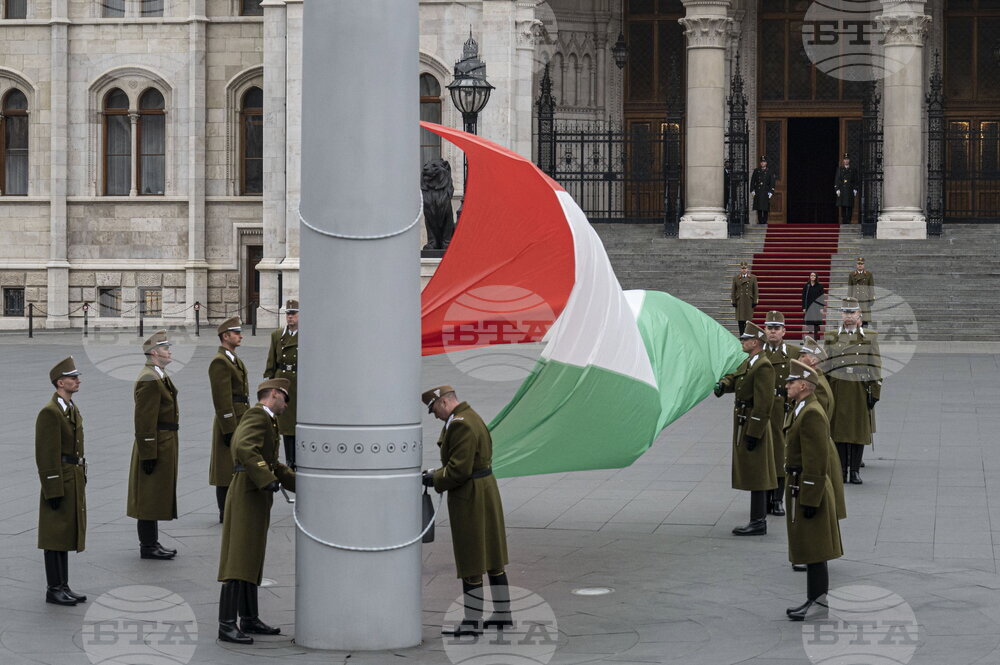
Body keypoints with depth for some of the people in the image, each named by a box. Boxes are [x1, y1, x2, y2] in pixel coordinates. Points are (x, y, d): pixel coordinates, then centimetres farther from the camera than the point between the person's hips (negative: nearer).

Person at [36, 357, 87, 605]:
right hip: (60, 481, -9)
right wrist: (53, 491, -20)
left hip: (74, 482, 9)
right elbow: (46, 456, -18)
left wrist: (81, 481, 19)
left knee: (66, 535, 12)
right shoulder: (49, 412, -15)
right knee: (55, 536, -3)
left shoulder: (73, 410, 14)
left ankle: (63, 587, 17)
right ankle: (54, 590, 2)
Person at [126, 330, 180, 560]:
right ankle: (148, 546, 4)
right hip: (156, 448, -10)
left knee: (156, 496, 15)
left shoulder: (158, 377, 14)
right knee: (150, 496, -3)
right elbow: (144, 422, -22)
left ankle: (151, 543, 23)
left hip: (164, 447, 10)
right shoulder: (149, 380, -19)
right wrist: (148, 455, -22)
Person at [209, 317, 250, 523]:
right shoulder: (220, 362, -16)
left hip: (241, 420, 10)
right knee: (227, 468, -4)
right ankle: (226, 515, 2)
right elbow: (222, 399, -20)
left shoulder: (234, 360, 16)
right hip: (230, 422, -10)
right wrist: (229, 429, -21)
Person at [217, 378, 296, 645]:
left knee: (252, 562, 16)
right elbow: (245, 448, -28)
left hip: (257, 498, 11)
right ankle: (227, 625, -12)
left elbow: (272, 463, 30)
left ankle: (249, 619, 23)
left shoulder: (266, 420, 22)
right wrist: (268, 479, -28)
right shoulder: (257, 416, -11)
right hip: (247, 496, -11)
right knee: (238, 562, -11)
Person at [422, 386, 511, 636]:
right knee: (492, 558, 15)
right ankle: (502, 615, 22)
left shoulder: (460, 425, -20)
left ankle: (472, 622, 7)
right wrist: (438, 472, 9)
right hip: (486, 491, 10)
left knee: (470, 561, -1)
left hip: (470, 499, -10)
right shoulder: (472, 418, 12)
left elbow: (459, 470, -24)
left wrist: (435, 480, -9)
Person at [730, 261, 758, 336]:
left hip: (749, 301, -1)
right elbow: (733, 291, 7)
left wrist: (755, 301, -2)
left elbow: (755, 291, 4)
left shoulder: (753, 278, 4)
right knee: (740, 320, -1)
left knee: (748, 319, -4)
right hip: (739, 302, 1)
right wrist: (734, 302, 0)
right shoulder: (736, 278, 6)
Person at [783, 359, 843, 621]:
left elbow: (817, 461, -22)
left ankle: (818, 600, 1)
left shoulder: (811, 414, -19)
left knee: (813, 551, -4)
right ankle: (816, 599, 20)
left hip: (808, 490, -10)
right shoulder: (804, 411, 14)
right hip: (800, 487, 10)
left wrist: (810, 499, -22)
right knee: (811, 550, 14)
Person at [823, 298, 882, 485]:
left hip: (861, 389, -1)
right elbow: (825, 365, 9)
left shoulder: (870, 337, 5)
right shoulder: (831, 337, 7)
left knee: (859, 430, 2)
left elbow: (875, 366, 3)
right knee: (839, 430, 1)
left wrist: (875, 391, -2)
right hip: (838, 389, 1)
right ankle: (841, 471, 8)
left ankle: (855, 471, 10)